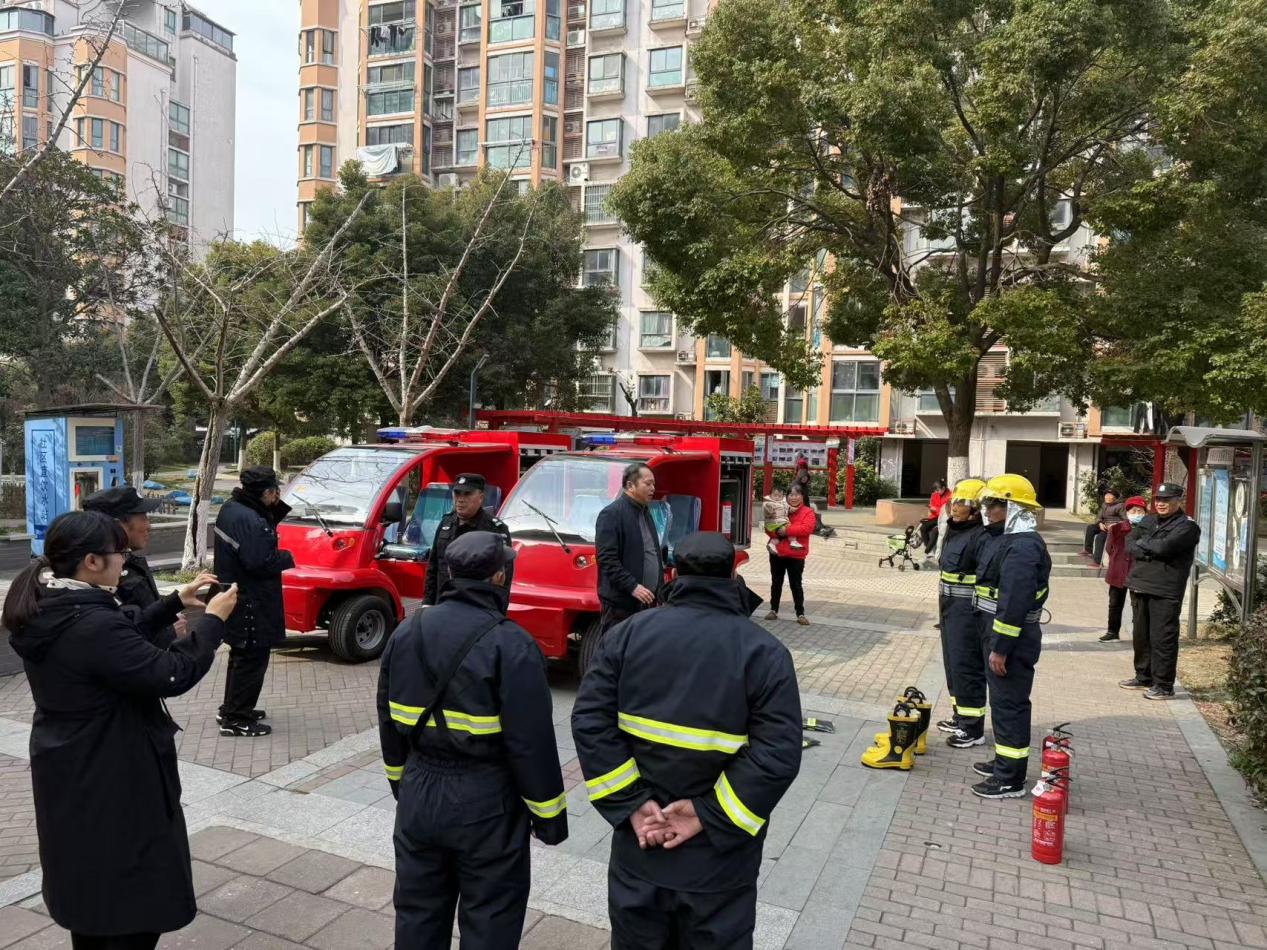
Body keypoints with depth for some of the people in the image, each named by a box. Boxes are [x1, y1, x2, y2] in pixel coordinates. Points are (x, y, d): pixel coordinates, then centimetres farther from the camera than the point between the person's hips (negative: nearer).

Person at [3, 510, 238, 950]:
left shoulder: (49, 610, -1)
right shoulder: (91, 625, -31)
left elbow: (124, 635, 13)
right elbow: (172, 675, -27)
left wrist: (176, 602, 9)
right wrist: (213, 619, -17)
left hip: (72, 772, 10)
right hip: (111, 779, -10)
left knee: (89, 884, 26)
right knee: (134, 897, 6)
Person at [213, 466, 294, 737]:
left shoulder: (231, 508, 8)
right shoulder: (249, 520, -25)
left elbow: (267, 526, 13)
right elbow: (259, 563, -27)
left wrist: (277, 507, -2)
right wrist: (286, 559, -11)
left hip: (237, 596, 11)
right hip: (251, 604, -11)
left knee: (242, 656, 22)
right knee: (252, 659, -1)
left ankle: (231, 710, 34)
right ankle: (236, 720, 8)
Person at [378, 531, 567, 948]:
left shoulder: (407, 632, 2)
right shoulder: (510, 645, -18)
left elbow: (390, 722, 12)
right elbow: (531, 742, -17)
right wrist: (549, 814, -5)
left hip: (418, 795, 6)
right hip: (485, 803, -6)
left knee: (418, 913, 20)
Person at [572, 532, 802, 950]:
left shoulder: (628, 633, -3)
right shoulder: (764, 652, -11)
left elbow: (589, 720, -9)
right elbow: (778, 754, -20)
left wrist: (631, 804, -9)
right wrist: (709, 815, -15)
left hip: (637, 840, 3)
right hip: (718, 853, -2)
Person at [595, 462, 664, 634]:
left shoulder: (645, 513, 18)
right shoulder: (612, 514, -10)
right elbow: (606, 558, -16)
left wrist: (660, 591, 15)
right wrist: (632, 586, -21)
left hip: (647, 601, 8)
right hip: (621, 603, -8)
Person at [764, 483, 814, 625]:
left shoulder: (807, 512, -4)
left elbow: (807, 528, -20)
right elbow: (768, 528, 2)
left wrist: (787, 530, -22)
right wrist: (778, 531, -20)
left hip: (795, 555, -4)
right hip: (777, 553, 4)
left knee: (796, 584, 0)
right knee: (776, 583, 13)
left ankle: (800, 614, 8)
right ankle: (773, 610, 24)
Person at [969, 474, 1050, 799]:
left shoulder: (1022, 547, -22)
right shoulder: (1013, 539, 13)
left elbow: (1015, 602, -27)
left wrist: (1001, 647, -25)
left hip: (1013, 640, -11)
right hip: (1001, 635, 11)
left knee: (1009, 705, -2)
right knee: (1002, 702, 20)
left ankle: (1010, 781, 7)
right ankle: (1004, 762, 34)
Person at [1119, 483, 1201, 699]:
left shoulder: (1187, 526, -6)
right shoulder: (1147, 521, 17)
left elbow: (1165, 547, -21)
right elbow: (1129, 544, 6)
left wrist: (1142, 544, -4)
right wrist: (1151, 553, -12)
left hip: (1165, 592, -7)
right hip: (1139, 586, 7)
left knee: (1163, 639, -4)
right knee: (1141, 635, 15)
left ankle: (1164, 686, 4)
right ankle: (1144, 676, 28)